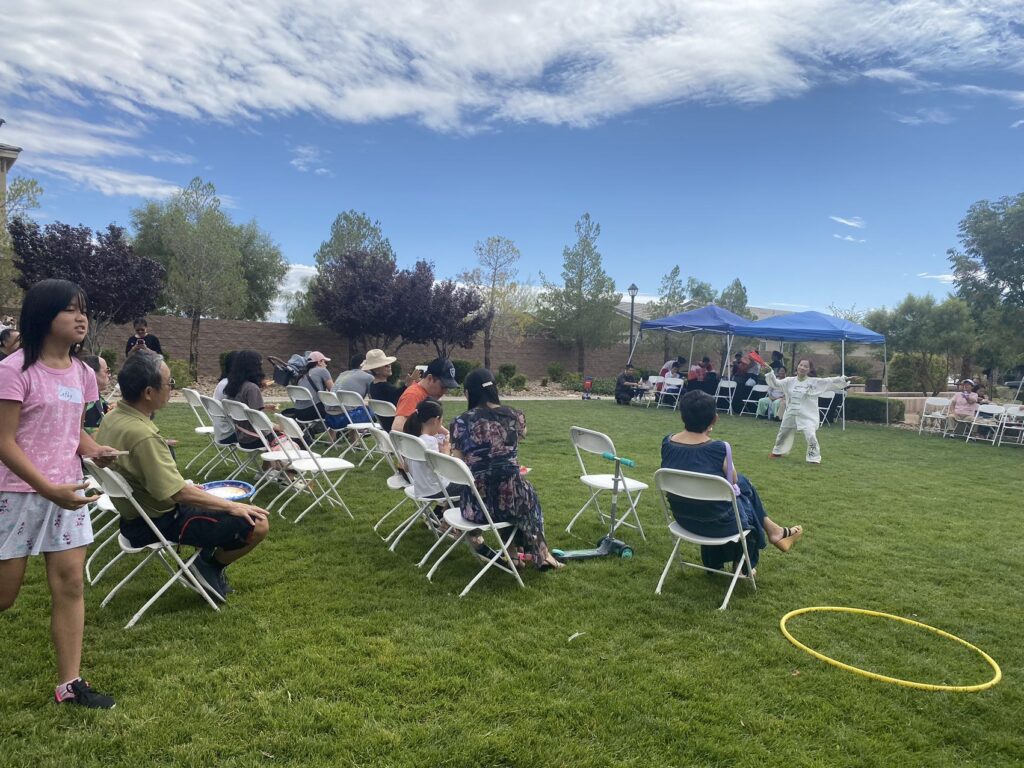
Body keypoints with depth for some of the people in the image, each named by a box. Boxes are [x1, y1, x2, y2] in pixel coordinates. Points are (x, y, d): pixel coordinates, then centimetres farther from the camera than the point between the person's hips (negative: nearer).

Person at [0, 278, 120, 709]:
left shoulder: (82, 374, 5)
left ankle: (70, 683, 14)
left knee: (70, 584, 5)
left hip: (67, 492, 6)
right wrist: (48, 488, -23)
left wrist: (94, 449, -6)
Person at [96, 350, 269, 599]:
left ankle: (210, 560, 17)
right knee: (257, 524, -14)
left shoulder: (112, 418, -1)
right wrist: (232, 506, -19)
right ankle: (210, 565, 7)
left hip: (136, 514, 10)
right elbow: (178, 492, -30)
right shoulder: (142, 435, -31)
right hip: (159, 522, -10)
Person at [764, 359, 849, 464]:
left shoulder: (815, 382, -5)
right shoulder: (789, 381, 2)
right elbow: (775, 383, 4)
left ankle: (814, 458, -3)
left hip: (807, 416, -4)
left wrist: (844, 379, -21)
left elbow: (830, 382, -10)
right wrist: (769, 373, -10)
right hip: (790, 414, 4)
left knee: (811, 436, -17)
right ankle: (777, 452, 43)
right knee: (783, 434, 19)